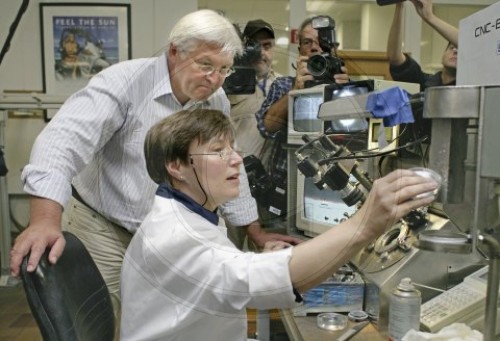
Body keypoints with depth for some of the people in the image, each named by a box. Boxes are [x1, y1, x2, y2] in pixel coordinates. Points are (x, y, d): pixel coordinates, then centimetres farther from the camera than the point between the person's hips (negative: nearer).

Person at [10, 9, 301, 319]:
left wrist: (257, 233, 9)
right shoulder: (125, 81, -20)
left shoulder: (217, 103, -3)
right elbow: (66, 138, -31)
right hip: (102, 229, -4)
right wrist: (46, 221, -46)